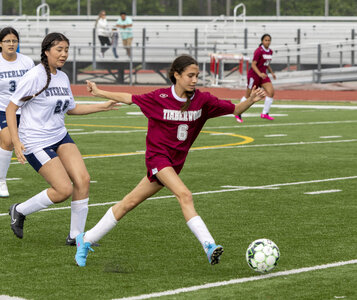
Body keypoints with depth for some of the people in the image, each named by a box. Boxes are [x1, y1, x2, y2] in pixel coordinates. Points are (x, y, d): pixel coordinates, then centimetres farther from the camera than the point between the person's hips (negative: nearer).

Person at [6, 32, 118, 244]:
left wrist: (103, 106, 18)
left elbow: (71, 108, 23)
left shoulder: (63, 78, 8)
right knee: (64, 189, -14)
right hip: (35, 142, -7)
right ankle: (19, 211, 9)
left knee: (83, 180, -9)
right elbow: (11, 107, -11)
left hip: (60, 137, 7)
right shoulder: (35, 76, -15)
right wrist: (16, 141, -18)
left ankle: (76, 235, 3)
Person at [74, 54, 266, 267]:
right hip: (157, 155, -4)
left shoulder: (202, 100, -4)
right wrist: (99, 93, 9)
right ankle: (209, 246, -32)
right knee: (185, 195, -25)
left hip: (176, 161, 4)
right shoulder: (160, 98, -10)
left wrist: (251, 101, -22)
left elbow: (234, 109, -4)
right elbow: (130, 98, 3)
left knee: (130, 202, 8)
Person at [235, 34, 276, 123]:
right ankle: (238, 114, 18)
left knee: (271, 91, -11)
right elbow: (253, 64, -20)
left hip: (263, 75, 7)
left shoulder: (270, 52, 7)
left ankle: (265, 113, -2)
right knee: (248, 96, 2)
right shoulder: (259, 51, -17)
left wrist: (272, 72, 11)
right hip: (254, 74, -7)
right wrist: (259, 74, -33)